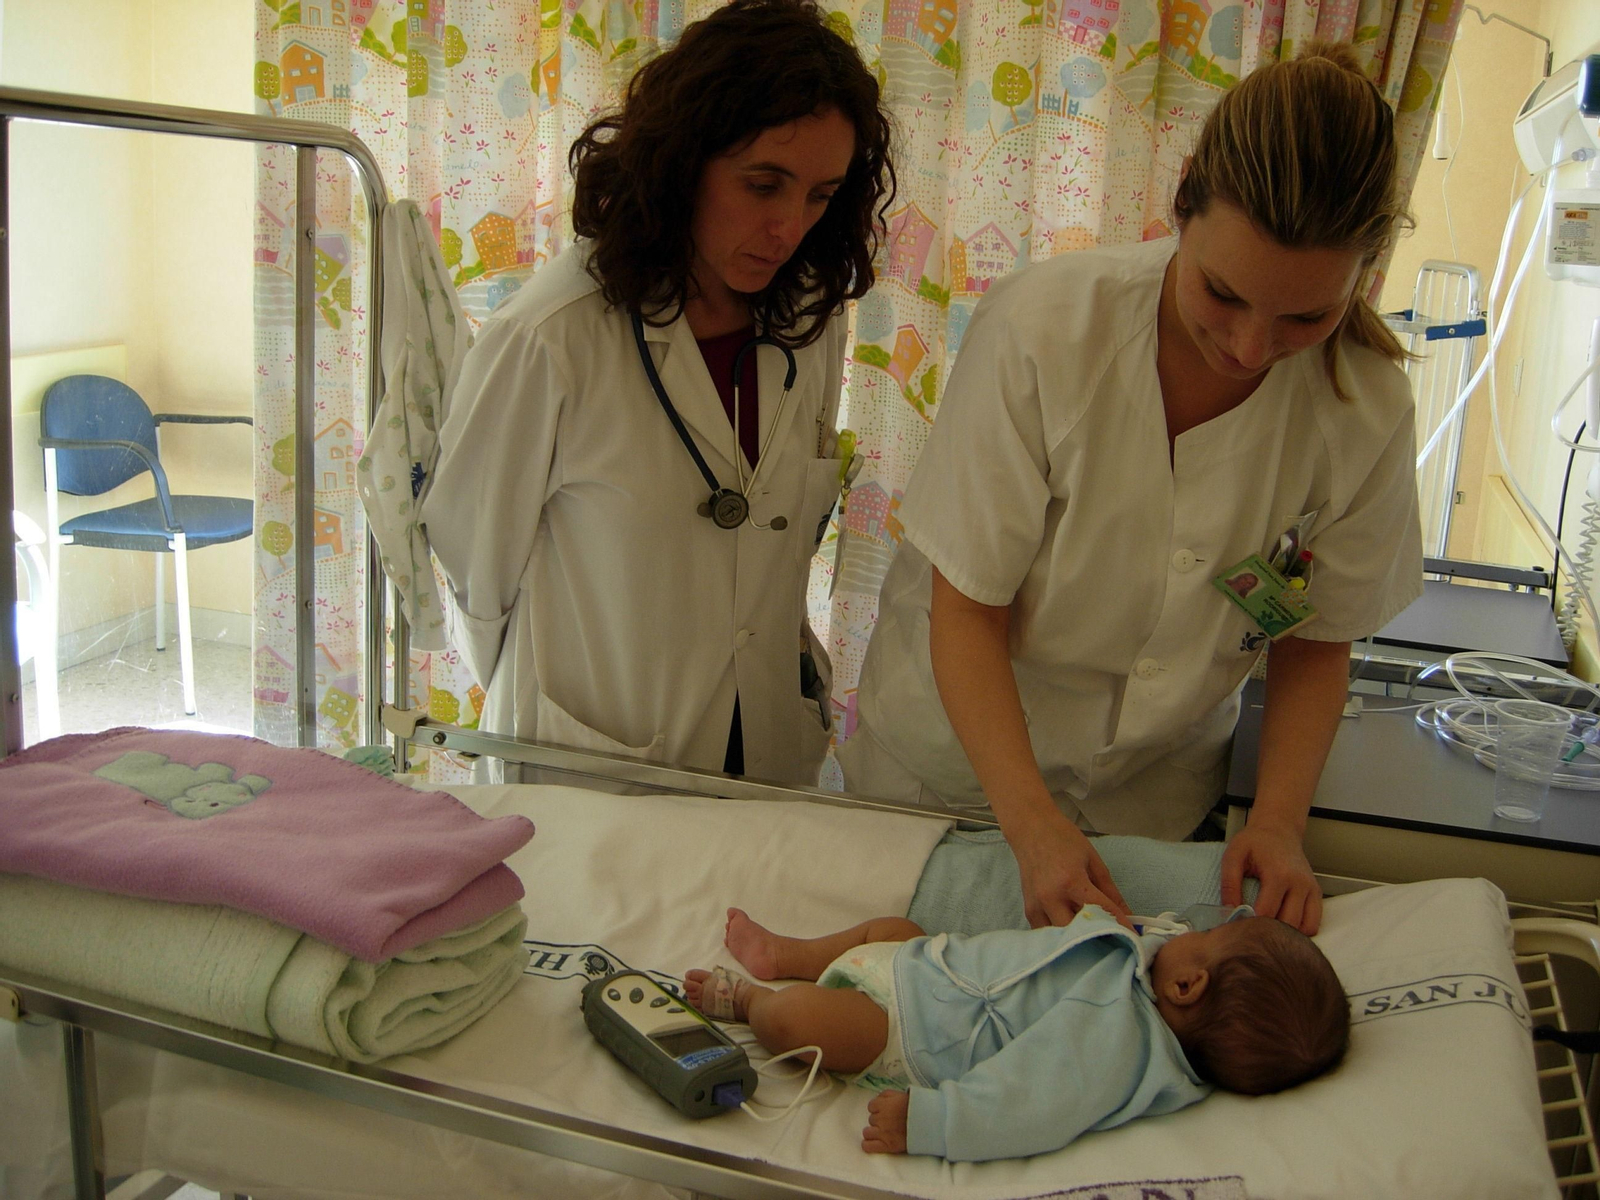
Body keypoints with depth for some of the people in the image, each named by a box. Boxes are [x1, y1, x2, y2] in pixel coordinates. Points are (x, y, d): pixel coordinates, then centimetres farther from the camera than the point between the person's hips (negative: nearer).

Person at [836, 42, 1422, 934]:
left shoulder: (1370, 409, -17)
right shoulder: (1041, 327, -27)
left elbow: (1316, 645, -3)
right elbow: (964, 611, -22)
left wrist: (1279, 822, -18)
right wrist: (1033, 824, -31)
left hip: (1152, 797, 2)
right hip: (956, 754, -1)